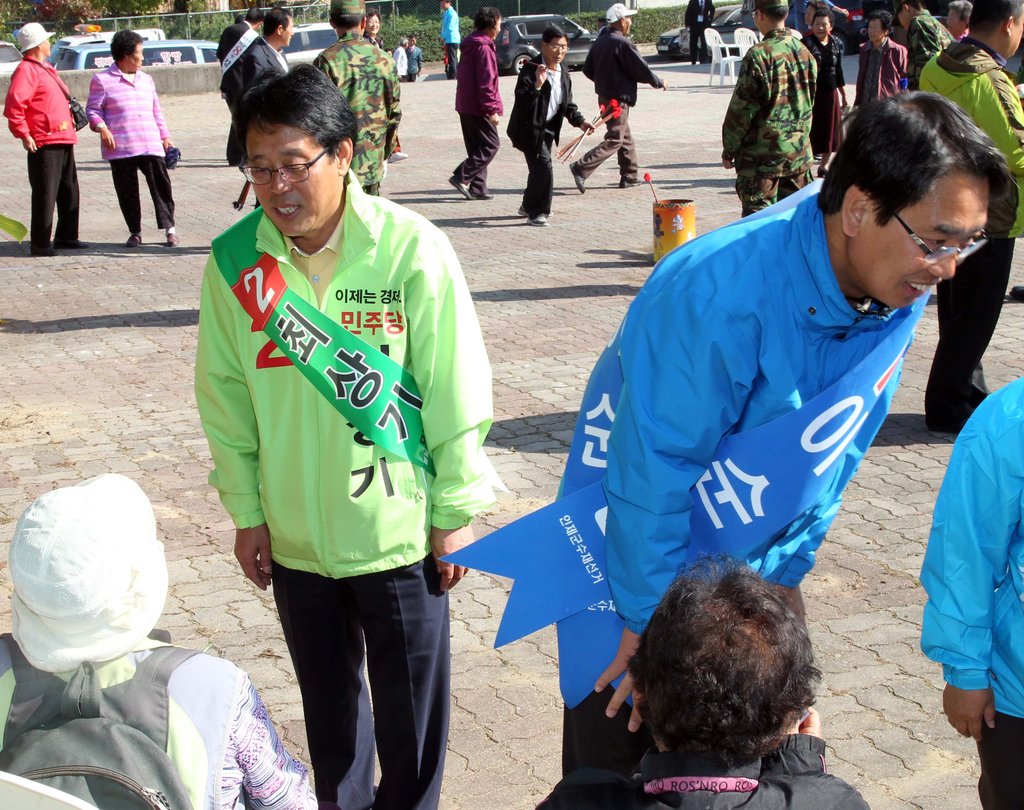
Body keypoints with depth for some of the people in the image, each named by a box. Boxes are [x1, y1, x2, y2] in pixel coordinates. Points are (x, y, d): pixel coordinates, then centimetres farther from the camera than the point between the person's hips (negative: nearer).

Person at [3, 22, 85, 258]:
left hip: (63, 141, 10)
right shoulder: (26, 70, -10)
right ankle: (40, 244, 0)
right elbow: (13, 105, -20)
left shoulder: (45, 69, 21)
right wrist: (24, 134, -19)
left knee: (69, 191, 14)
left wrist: (71, 128, 21)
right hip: (44, 144, -10)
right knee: (45, 194, -6)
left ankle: (66, 237, 24)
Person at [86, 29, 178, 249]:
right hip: (120, 148, -4)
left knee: (160, 185, -4)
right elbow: (93, 109, 1)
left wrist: (165, 136, 18)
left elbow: (157, 112, 24)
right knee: (127, 191, 1)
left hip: (151, 146, 4)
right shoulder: (102, 80, 3)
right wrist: (101, 128, -16)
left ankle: (169, 229, 2)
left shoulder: (146, 80, 20)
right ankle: (135, 232, 12)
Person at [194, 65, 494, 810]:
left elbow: (455, 390, -10)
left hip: (398, 526, -3)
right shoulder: (235, 259, -8)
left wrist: (455, 511, -6)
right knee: (326, 692, 21)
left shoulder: (409, 248, -17)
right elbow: (226, 394, 2)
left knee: (410, 693, 12)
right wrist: (247, 511, 5)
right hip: (293, 533, 3)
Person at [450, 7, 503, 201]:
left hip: (465, 105, 10)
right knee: (491, 144, -4)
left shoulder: (470, 45, 16)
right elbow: (486, 81, -21)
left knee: (476, 147, 12)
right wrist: (492, 109, -19)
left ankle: (477, 188, 12)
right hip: (478, 107, -10)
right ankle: (461, 177, -10)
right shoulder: (483, 47, -16)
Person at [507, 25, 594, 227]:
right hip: (529, 128, -8)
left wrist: (580, 121, -2)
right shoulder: (530, 70, -18)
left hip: (548, 129, 8)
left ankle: (528, 206, 39)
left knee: (538, 168, 18)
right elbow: (522, 102, -26)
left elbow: (568, 105, 14)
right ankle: (537, 213, -4)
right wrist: (537, 84, -38)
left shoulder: (564, 75, 6)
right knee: (543, 166, -16)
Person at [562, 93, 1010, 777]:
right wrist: (652, 620, -17)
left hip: (757, 571, 6)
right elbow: (652, 475, -26)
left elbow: (835, 449, 3)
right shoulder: (720, 295, -34)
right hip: (643, 559, -6)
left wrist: (790, 568, 8)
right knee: (614, 760, 8)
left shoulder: (902, 288, -11)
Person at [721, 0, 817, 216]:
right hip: (799, 150, 7)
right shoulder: (804, 52, 5)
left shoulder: (759, 55, -16)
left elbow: (742, 108, -13)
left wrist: (729, 149, -3)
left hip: (764, 151, -7)